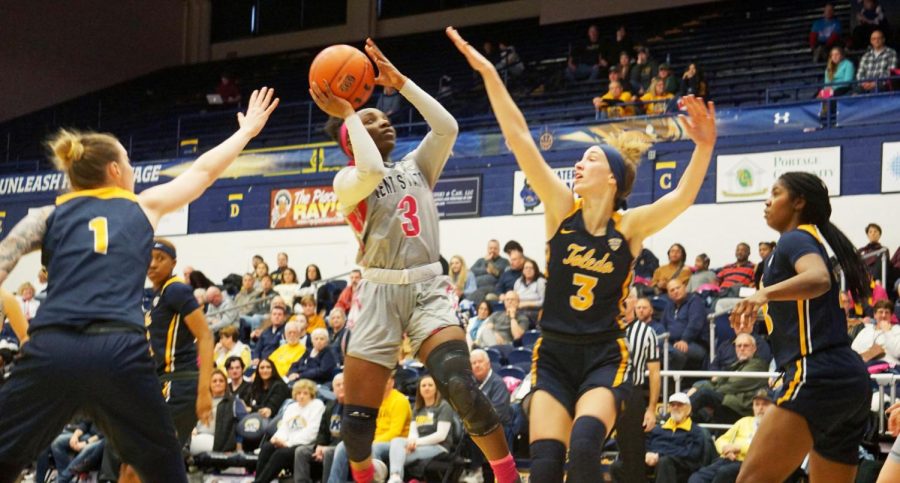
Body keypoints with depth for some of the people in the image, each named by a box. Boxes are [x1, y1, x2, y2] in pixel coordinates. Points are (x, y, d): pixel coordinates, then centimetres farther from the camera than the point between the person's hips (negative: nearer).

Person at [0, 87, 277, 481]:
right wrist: (248, 129, 45)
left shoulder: (49, 215, 19)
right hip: (119, 351, 0)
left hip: (51, 349, 1)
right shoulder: (143, 206, 19)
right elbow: (204, 171, 31)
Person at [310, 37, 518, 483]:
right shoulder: (346, 180, 3)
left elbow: (447, 126, -1)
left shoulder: (416, 166, 16)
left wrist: (397, 80, 0)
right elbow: (371, 172, -21)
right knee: (357, 417, -2)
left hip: (428, 289, 2)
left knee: (462, 388, -22)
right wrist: (348, 114, -9)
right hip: (380, 295, -1)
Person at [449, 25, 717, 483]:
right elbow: (518, 137, -8)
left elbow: (682, 197, -23)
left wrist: (704, 148, -39)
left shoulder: (630, 226, -6)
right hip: (553, 355, 2)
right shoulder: (561, 208, -2)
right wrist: (488, 73, -13)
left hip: (603, 358, -2)